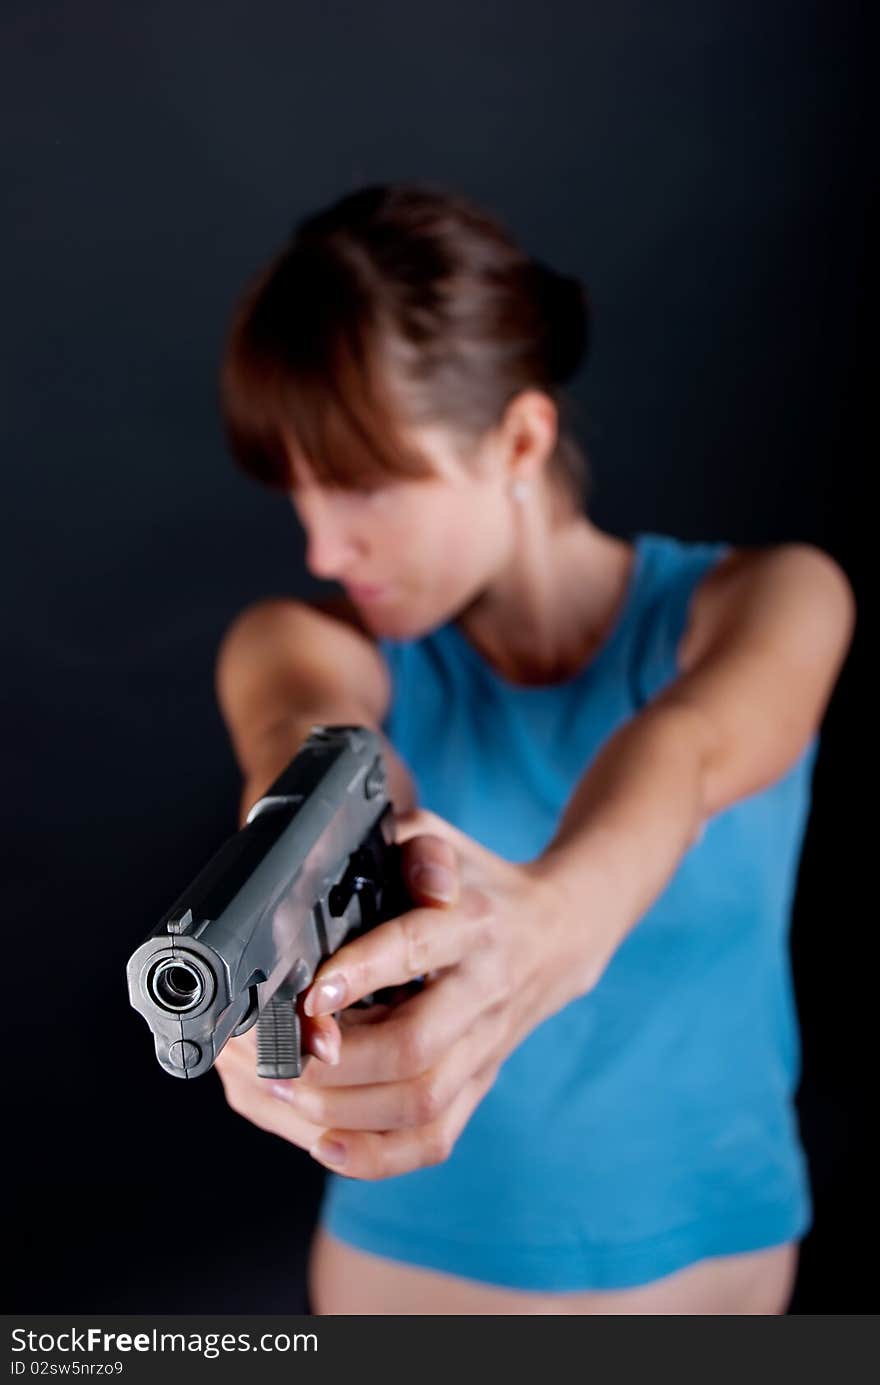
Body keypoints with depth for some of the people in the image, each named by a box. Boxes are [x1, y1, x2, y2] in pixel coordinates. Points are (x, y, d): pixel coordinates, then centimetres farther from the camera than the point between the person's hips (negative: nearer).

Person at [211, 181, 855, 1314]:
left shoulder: (771, 606, -15)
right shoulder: (307, 642, -12)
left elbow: (682, 750, -37)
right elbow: (309, 740, -35)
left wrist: (550, 923, -58)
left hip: (709, 1254, 0)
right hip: (407, 1259, 1)